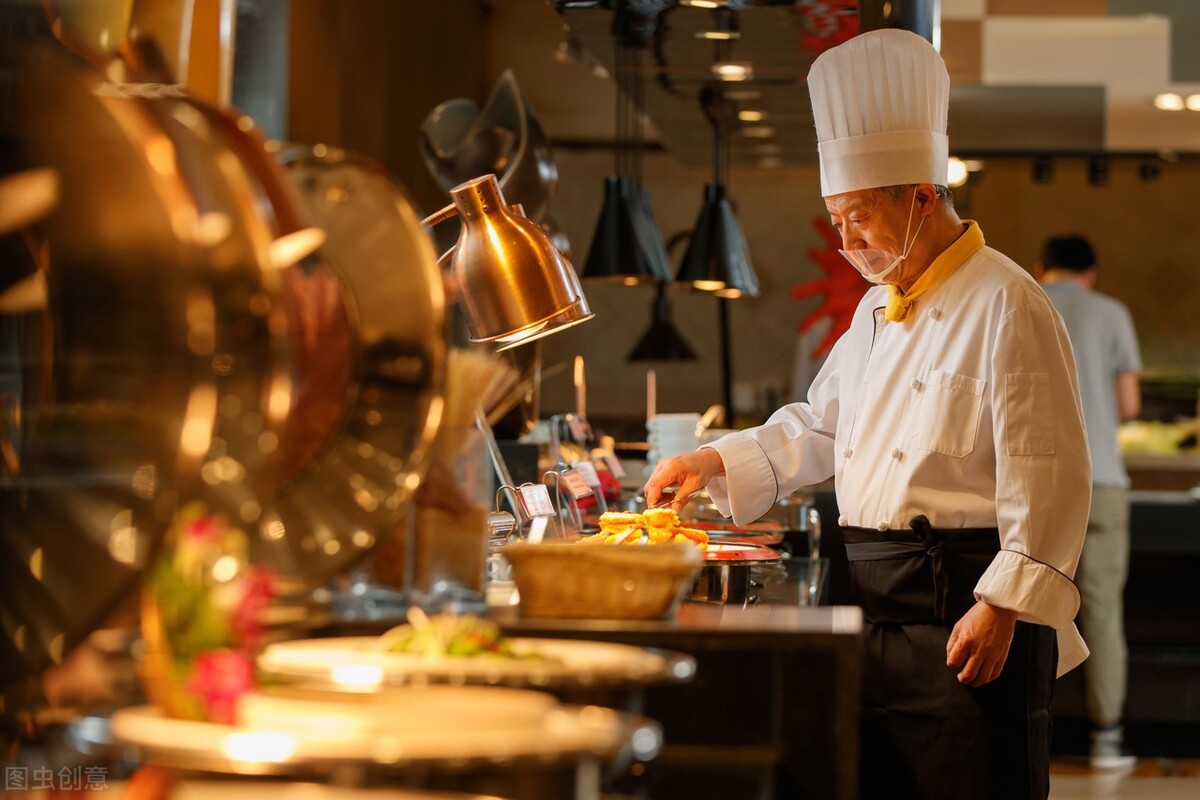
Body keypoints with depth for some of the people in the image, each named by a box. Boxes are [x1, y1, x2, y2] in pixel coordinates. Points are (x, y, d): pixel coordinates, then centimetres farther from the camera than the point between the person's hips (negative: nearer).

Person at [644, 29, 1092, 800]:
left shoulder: (1006, 304, -11)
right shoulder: (878, 311, 17)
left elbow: (1049, 478, -15)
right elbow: (819, 429, 27)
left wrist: (1002, 606, -19)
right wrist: (717, 461, 13)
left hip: (962, 614, -8)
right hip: (876, 607, 9)